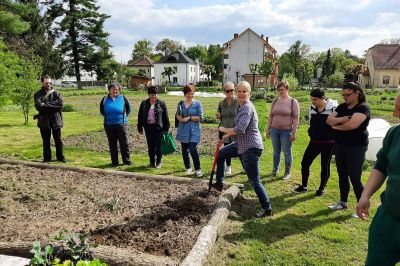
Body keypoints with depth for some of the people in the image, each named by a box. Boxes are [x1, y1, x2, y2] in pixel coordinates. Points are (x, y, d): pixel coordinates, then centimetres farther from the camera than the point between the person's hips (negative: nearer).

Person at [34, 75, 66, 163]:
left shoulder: (56, 93, 4)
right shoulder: (38, 94, 2)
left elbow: (61, 104, -12)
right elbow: (38, 106, -14)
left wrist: (46, 104, -15)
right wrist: (53, 106, -16)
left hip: (56, 120, 0)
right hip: (44, 121, 0)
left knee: (58, 140, 8)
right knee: (46, 141, 9)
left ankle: (60, 157, 19)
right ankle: (47, 158, 20)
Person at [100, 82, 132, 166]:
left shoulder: (122, 98, -1)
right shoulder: (105, 99, 4)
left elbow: (129, 109, 10)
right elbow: (101, 111, 19)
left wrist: (123, 116, 6)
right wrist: (107, 116, 11)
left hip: (122, 124, -2)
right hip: (109, 125, 2)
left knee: (124, 143, 1)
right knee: (112, 144, 8)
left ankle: (126, 160, 14)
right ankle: (114, 162, 18)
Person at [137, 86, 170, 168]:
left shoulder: (161, 103, -1)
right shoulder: (144, 103, 5)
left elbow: (165, 116, 0)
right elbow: (140, 116, 9)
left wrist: (166, 128, -2)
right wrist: (140, 128, 7)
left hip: (158, 127, -2)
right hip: (148, 128, 2)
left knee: (158, 146, 3)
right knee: (150, 146, 9)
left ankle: (158, 162, 17)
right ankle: (152, 162, 21)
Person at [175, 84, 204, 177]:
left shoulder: (197, 103, -2)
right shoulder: (181, 103, 9)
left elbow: (201, 117, -6)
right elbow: (177, 114, 16)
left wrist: (189, 118, -14)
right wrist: (180, 118, -6)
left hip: (194, 130, -4)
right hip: (183, 130, 4)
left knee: (193, 149, -14)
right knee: (184, 150, 10)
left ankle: (198, 169, -2)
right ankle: (188, 168, 27)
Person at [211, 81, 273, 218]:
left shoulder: (247, 108, -20)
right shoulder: (241, 107, 10)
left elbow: (239, 130, -29)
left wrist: (224, 129, -13)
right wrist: (226, 136, 18)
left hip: (251, 148, -10)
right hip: (242, 145, 10)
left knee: (254, 181, -3)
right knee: (220, 154, 22)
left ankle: (267, 209, 10)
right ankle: (219, 183, 36)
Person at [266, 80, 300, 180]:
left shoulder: (293, 102, -5)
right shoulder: (275, 101, 8)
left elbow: (296, 118, -8)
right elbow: (271, 116, 12)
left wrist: (294, 133, -12)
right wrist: (268, 129, 10)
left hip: (286, 131, -4)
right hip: (274, 130, 4)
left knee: (287, 152, 5)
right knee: (276, 151, 13)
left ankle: (287, 172, 19)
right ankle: (275, 169, 27)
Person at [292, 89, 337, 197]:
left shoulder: (333, 108, -15)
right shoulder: (312, 108, 2)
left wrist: (336, 141, -8)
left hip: (328, 143, -5)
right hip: (314, 142, 5)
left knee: (325, 166, 7)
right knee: (305, 162, 5)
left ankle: (321, 189, 25)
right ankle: (303, 186, 21)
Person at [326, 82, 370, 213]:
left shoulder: (363, 108, -13)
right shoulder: (342, 107, 9)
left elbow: (352, 125, -28)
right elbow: (329, 120, 0)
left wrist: (335, 126, -10)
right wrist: (342, 119, -19)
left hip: (356, 148, -7)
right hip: (340, 146, 7)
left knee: (355, 179, -2)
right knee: (342, 176, 16)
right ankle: (343, 203, 30)